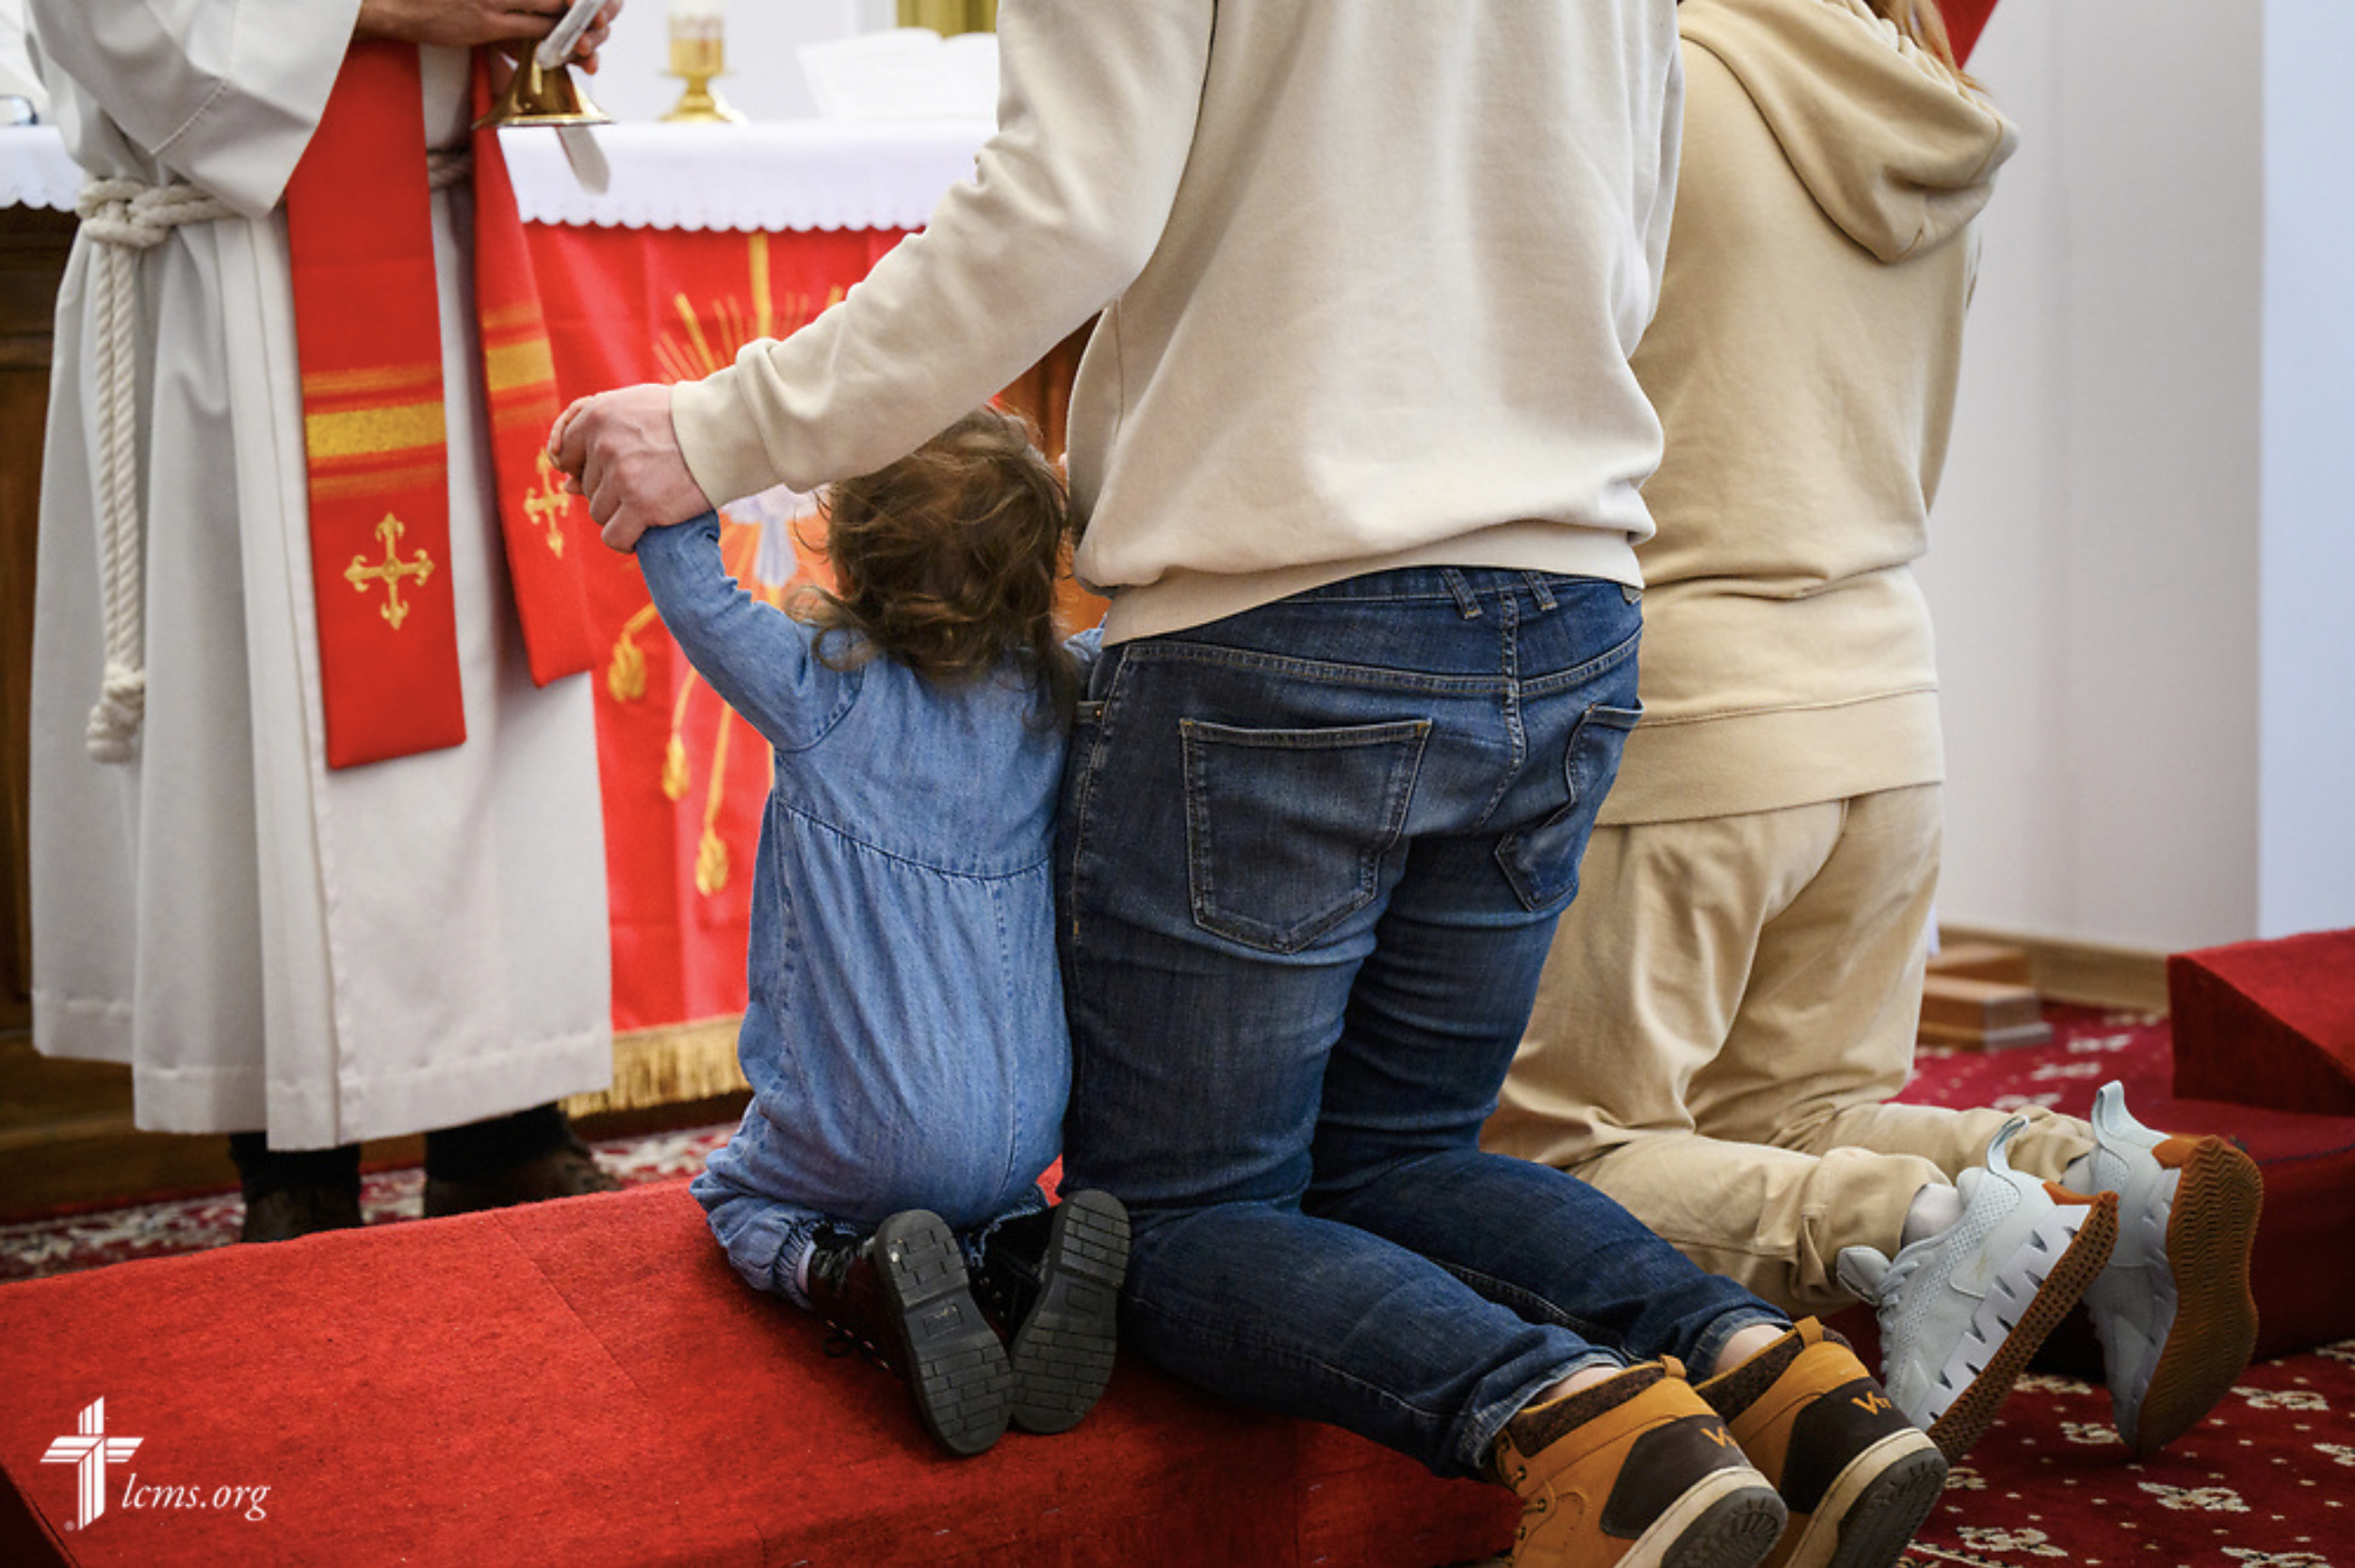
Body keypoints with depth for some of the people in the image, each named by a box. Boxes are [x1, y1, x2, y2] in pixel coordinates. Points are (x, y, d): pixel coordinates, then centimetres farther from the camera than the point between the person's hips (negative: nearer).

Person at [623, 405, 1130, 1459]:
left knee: (736, 1196, 26)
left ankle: (855, 1282, -8)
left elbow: (679, 566, -12)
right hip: (1022, 1130, 4)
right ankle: (1024, 1257, -1)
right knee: (984, 1197, 36)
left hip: (858, 1132, -3)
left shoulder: (825, 691, -15)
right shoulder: (1060, 698, -4)